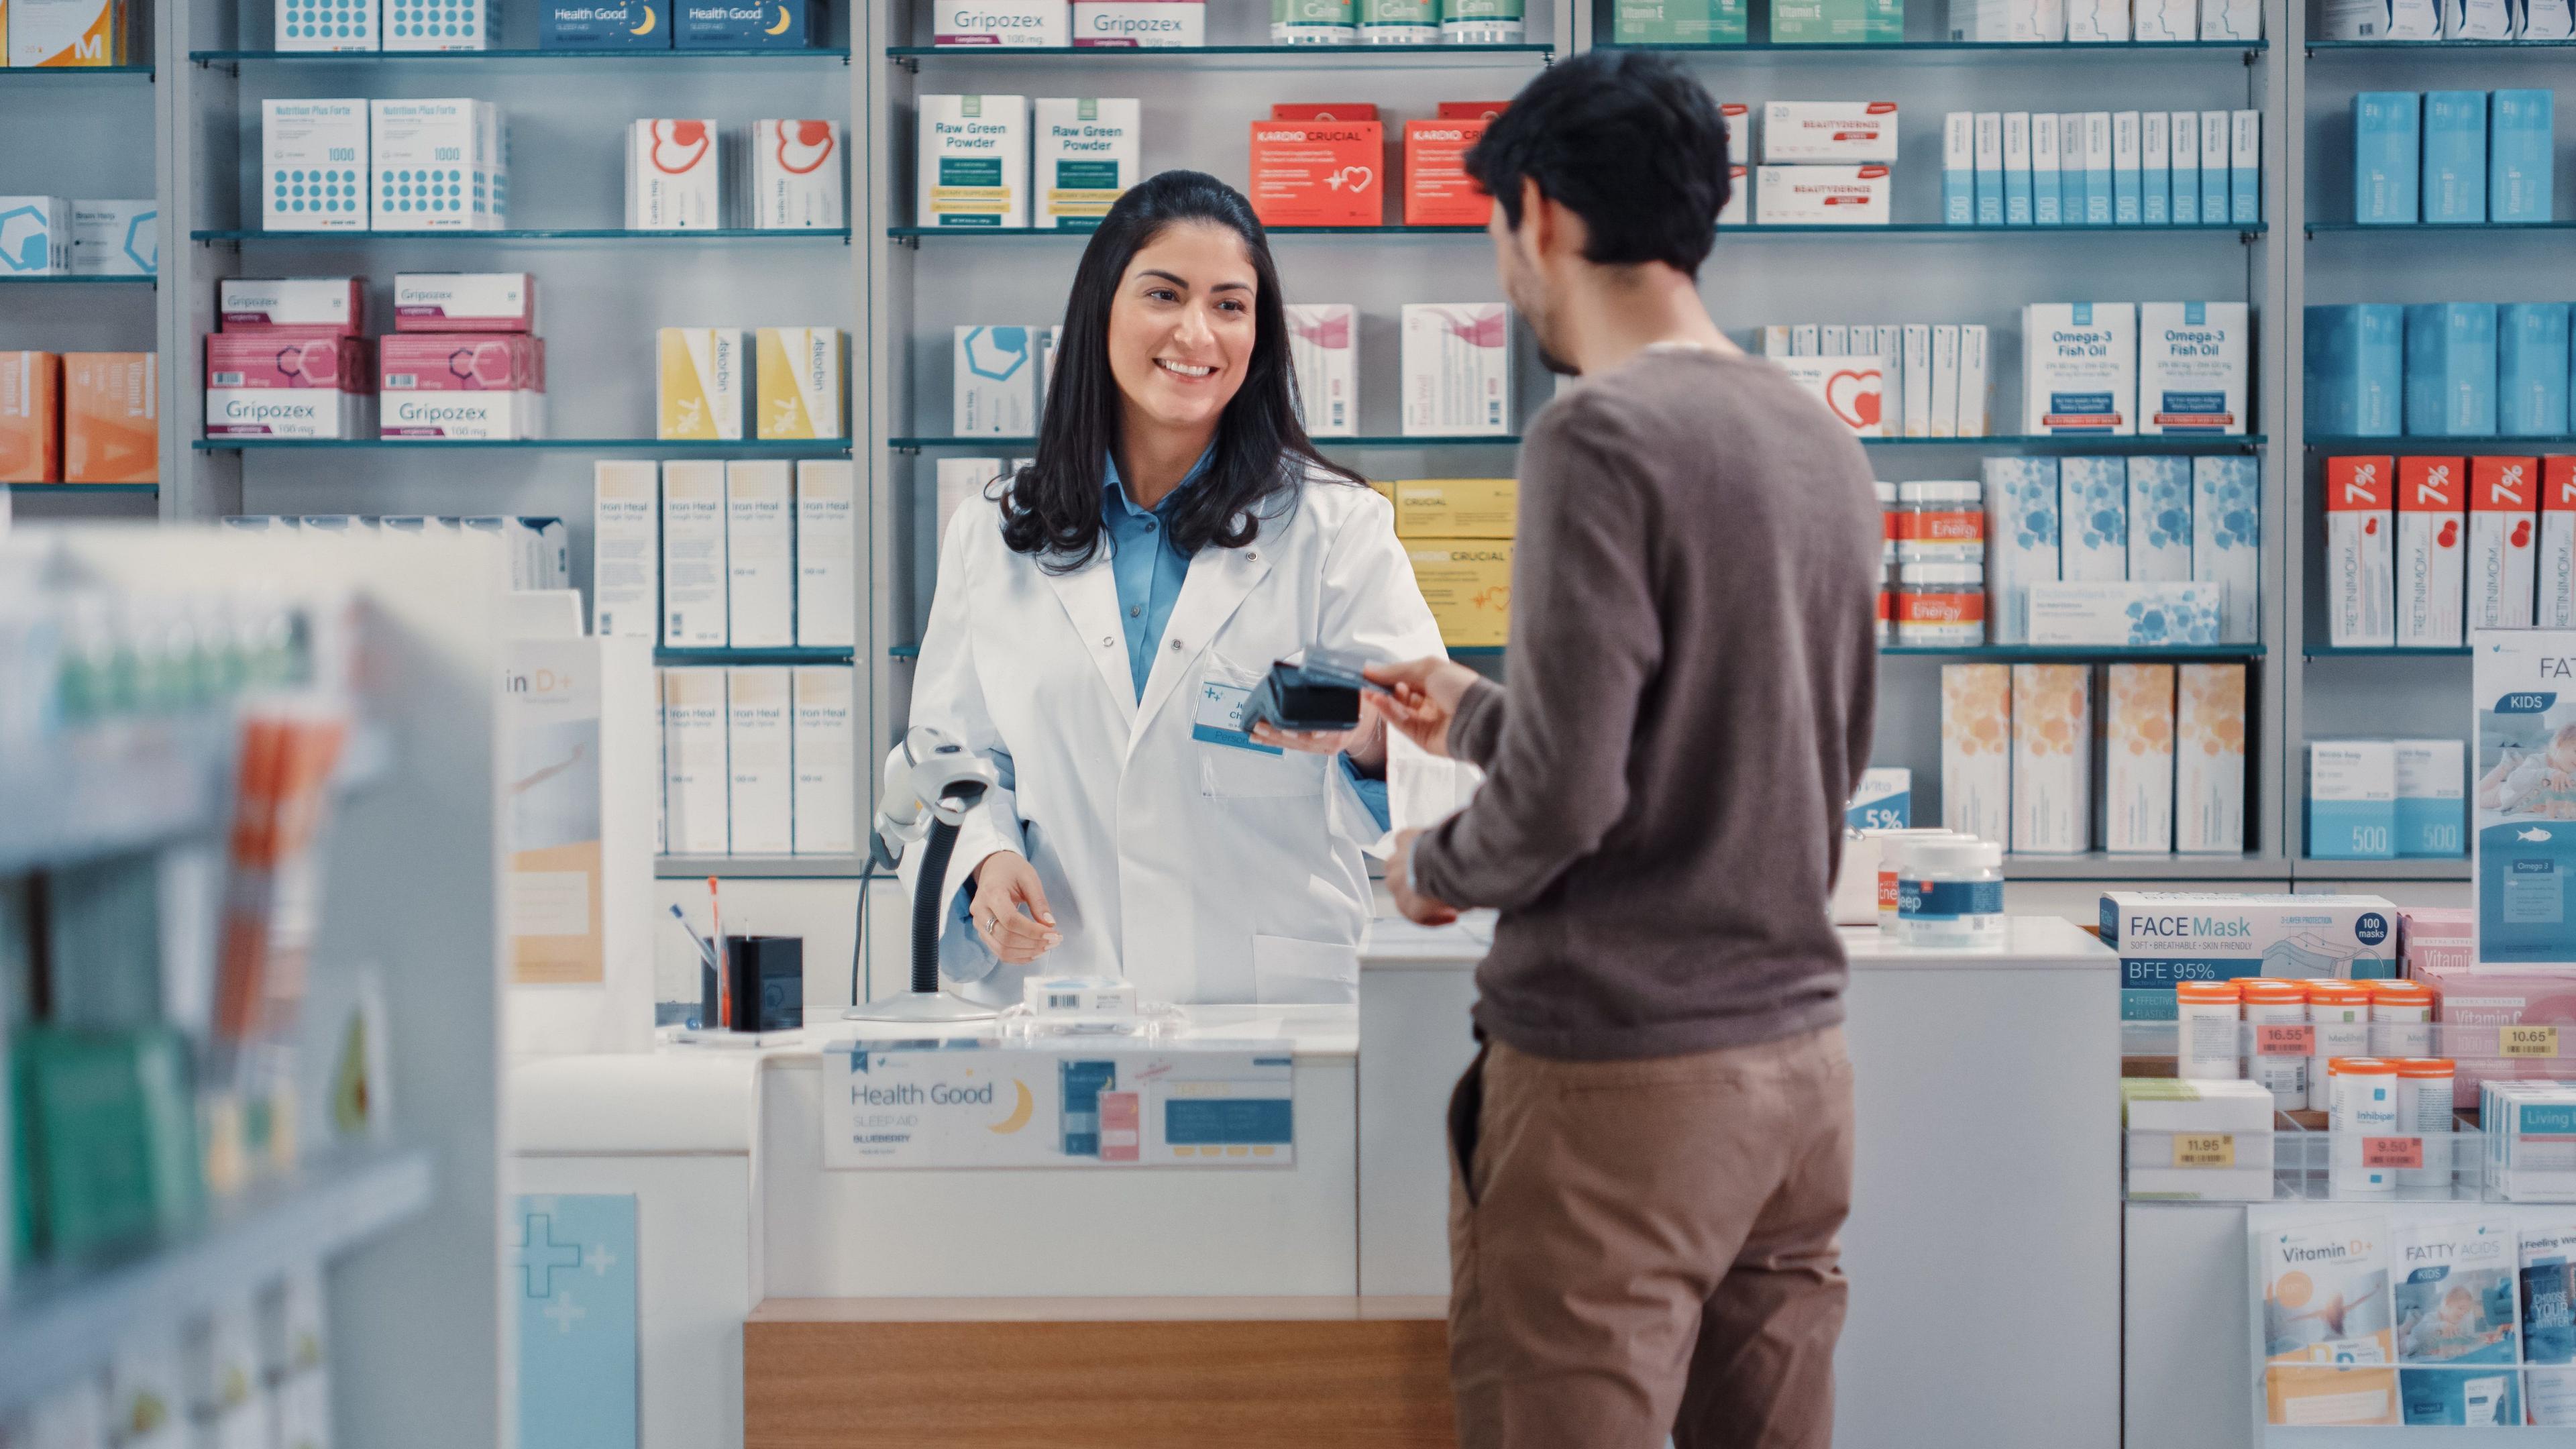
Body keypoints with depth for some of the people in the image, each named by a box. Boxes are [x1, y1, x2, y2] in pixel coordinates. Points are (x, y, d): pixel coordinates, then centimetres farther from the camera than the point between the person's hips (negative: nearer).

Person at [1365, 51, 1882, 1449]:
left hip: (1618, 1074, -8)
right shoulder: (1821, 443, 9)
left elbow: (1563, 796, -19)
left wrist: (1433, 867, 3)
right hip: (1800, 1054, 8)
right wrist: (1482, 718, 23)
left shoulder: (1601, 437, -14)